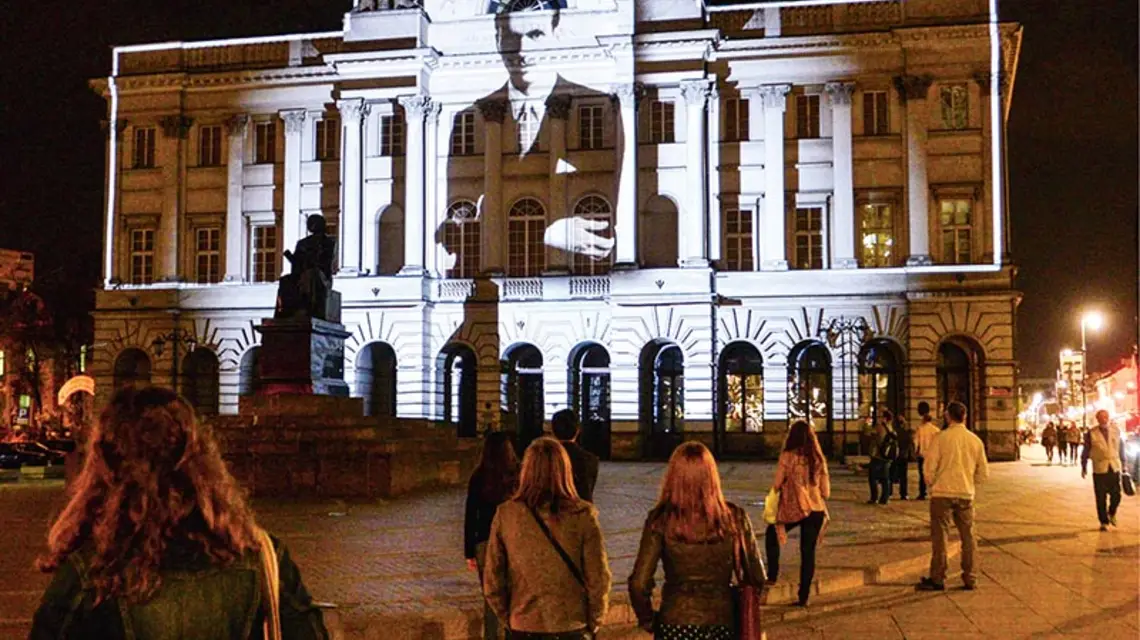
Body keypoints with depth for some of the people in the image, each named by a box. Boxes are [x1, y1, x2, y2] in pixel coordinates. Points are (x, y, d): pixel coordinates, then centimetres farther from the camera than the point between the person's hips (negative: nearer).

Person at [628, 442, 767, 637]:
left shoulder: (661, 520, -10)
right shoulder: (734, 517, -4)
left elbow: (639, 583, -12)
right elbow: (757, 578, 3)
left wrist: (648, 620, 5)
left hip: (675, 626, -2)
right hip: (722, 624, 2)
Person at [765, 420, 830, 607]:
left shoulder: (788, 456, -10)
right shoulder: (819, 459, 1)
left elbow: (777, 484, -7)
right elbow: (826, 492, 4)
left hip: (792, 509, -3)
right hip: (816, 510, 3)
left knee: (771, 535, 25)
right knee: (808, 552, 11)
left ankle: (772, 575, 18)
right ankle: (803, 597, 14)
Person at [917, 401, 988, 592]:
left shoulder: (941, 438, -9)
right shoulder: (975, 440, 3)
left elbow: (930, 467, -9)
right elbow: (983, 473, 7)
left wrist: (932, 483, 9)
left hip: (942, 493, -3)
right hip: (966, 494, 3)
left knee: (939, 535, 2)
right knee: (968, 537, 12)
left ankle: (937, 579, 5)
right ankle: (970, 579, 16)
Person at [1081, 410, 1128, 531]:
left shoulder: (1116, 431, 3)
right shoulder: (1091, 433, -4)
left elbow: (1121, 448, 12)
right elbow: (1086, 451, 2)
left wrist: (1123, 464, 13)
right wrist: (1084, 467, 4)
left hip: (1115, 468, 2)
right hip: (1099, 469, -2)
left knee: (1116, 495, 2)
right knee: (1101, 498, 1)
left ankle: (1111, 513, 32)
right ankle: (1104, 522, 14)